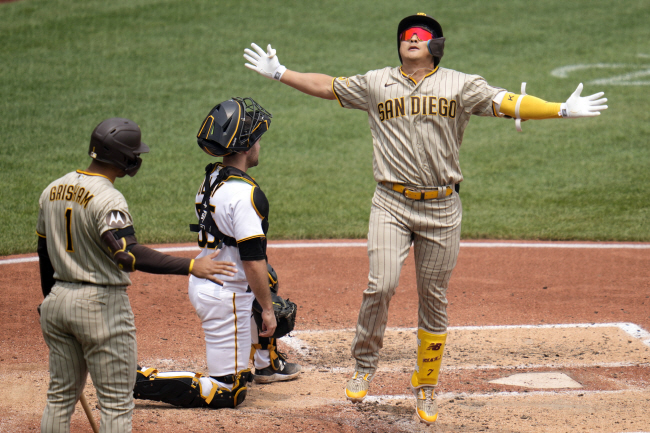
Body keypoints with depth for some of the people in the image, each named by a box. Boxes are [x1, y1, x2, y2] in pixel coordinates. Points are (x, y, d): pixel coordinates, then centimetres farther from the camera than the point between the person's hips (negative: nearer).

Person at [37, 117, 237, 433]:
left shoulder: (53, 190, 6)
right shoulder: (108, 199, -20)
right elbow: (127, 255, -33)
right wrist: (191, 266, -38)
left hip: (57, 300, 8)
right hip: (101, 303, -8)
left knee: (61, 397, 17)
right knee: (116, 403, 0)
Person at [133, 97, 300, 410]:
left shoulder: (211, 179, 6)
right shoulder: (244, 193, -23)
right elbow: (252, 261, -24)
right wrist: (267, 310, -13)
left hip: (201, 282, 10)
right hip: (226, 296, -10)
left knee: (268, 282, 36)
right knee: (228, 393, -4)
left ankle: (267, 362, 49)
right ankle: (139, 381, -12)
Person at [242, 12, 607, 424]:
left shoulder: (461, 85, 3)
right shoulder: (375, 83, 8)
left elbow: (509, 103, -5)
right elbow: (326, 85, 16)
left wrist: (562, 110, -17)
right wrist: (279, 73, 11)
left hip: (442, 209, 0)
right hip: (391, 205, 0)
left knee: (434, 299, 6)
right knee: (381, 286, -15)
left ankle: (426, 387, 19)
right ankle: (365, 365, 8)